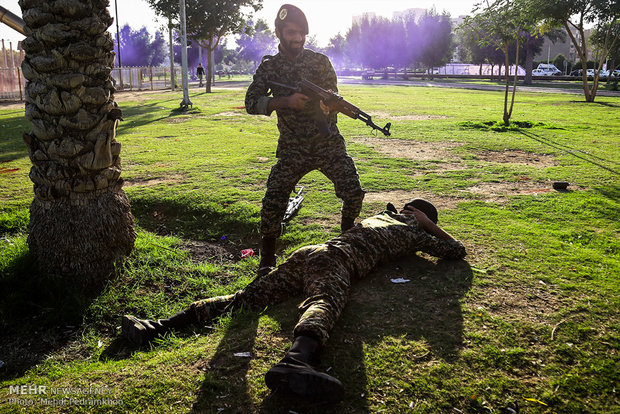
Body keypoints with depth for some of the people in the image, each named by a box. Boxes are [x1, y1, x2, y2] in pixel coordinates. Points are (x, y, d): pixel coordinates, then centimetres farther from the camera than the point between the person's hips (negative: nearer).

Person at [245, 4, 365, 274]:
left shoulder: (320, 61, 2)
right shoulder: (269, 67, 2)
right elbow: (251, 103, -5)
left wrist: (327, 102, -25)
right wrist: (287, 101, -20)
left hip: (329, 144, 1)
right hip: (292, 151, 0)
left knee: (353, 193, -9)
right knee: (273, 202, -11)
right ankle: (267, 259, 9)